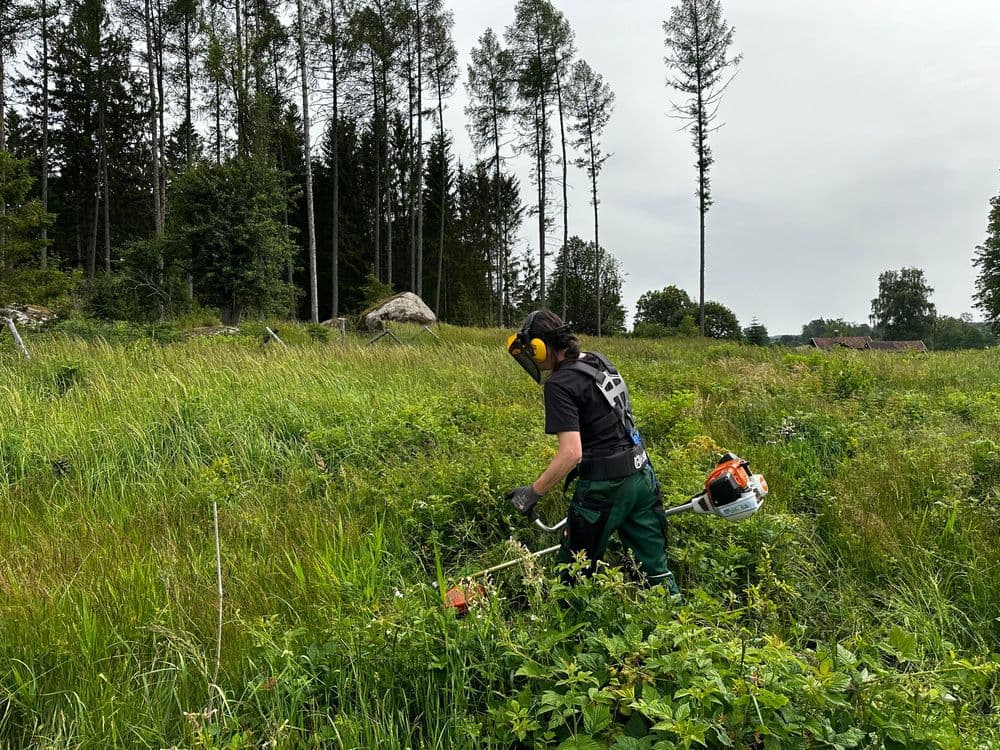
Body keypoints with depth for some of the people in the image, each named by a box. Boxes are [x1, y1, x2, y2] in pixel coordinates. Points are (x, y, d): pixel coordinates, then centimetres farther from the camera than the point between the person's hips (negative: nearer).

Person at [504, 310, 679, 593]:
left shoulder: (560, 385, -17)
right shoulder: (599, 360, 9)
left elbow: (571, 453, -23)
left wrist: (532, 492, -14)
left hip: (606, 485, -8)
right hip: (641, 474, 8)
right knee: (655, 567, 14)